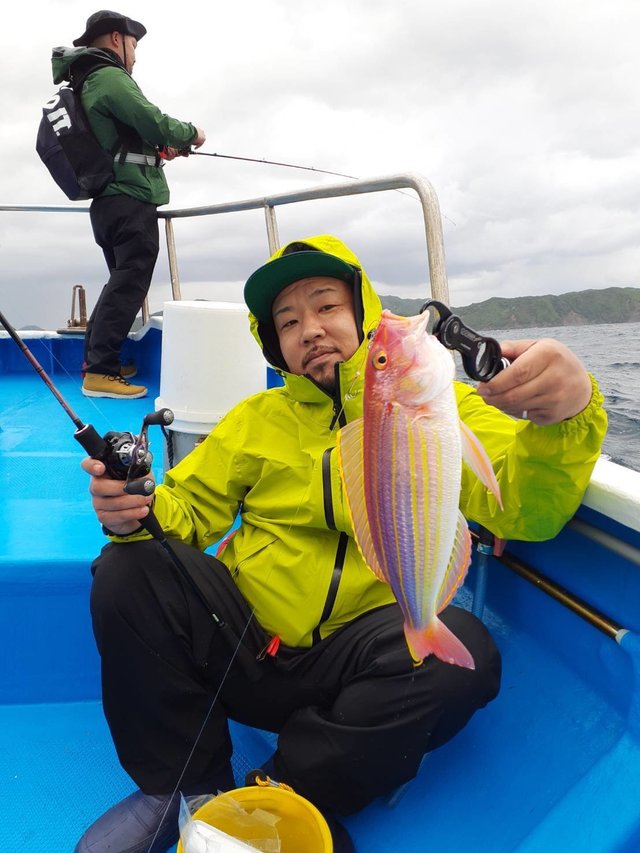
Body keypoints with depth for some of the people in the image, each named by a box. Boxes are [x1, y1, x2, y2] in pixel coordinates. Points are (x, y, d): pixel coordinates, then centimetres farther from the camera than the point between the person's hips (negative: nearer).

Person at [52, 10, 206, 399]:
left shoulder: (86, 85, 21)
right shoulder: (109, 77, -8)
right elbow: (154, 121, -15)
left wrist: (158, 148, 22)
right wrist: (190, 133, 2)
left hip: (110, 201, 10)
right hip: (131, 199, -10)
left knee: (122, 280, 17)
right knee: (129, 284, -11)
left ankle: (96, 358, 19)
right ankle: (100, 372, -14)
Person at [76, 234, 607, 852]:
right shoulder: (256, 419, 12)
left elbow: (523, 511, -12)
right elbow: (188, 511, 10)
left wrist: (567, 413, -33)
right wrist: (136, 511, -14)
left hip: (356, 660, -1)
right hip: (244, 648, 2)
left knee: (461, 651, -30)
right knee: (130, 570, -17)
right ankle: (190, 791, -2)